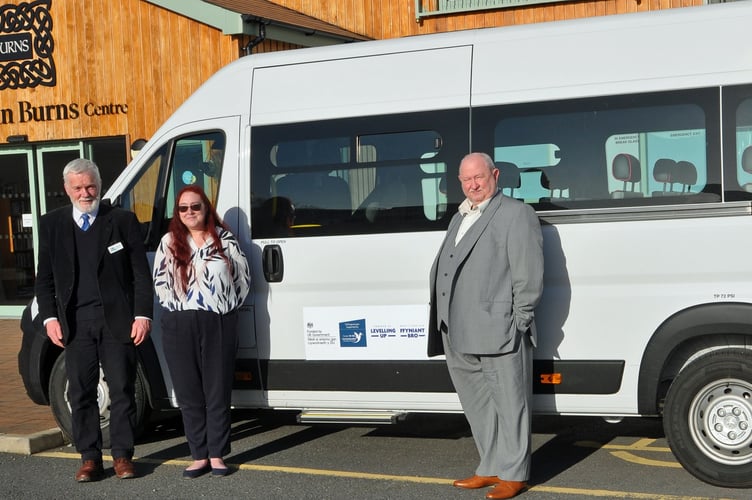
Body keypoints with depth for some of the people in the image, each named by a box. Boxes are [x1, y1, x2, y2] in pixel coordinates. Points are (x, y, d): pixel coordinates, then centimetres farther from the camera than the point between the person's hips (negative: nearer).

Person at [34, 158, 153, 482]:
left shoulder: (123, 221, 3)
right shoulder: (52, 224, 9)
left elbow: (141, 272, 1)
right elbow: (45, 277, 10)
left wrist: (142, 314, -6)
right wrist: (49, 317, 0)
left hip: (117, 320, -2)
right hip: (75, 322, 2)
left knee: (122, 389, 3)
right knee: (80, 392, 5)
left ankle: (122, 455, 13)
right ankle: (89, 457, 15)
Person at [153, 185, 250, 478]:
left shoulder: (224, 240, 5)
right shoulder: (169, 242, 7)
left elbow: (243, 278, 7)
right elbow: (160, 283, 5)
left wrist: (228, 306, 3)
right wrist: (179, 309, -2)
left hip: (219, 324, -1)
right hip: (179, 326, 1)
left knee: (218, 393, 2)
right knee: (189, 394, 3)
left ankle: (217, 456, 9)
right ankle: (199, 456, 11)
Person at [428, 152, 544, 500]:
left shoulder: (516, 214, -3)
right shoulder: (459, 219, 22)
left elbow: (529, 275, -10)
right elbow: (444, 270, 25)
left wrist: (518, 322, -13)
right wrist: (444, 322, 15)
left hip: (498, 335, -8)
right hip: (460, 337, 9)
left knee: (509, 404, -1)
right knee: (478, 405, 16)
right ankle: (491, 468, 28)